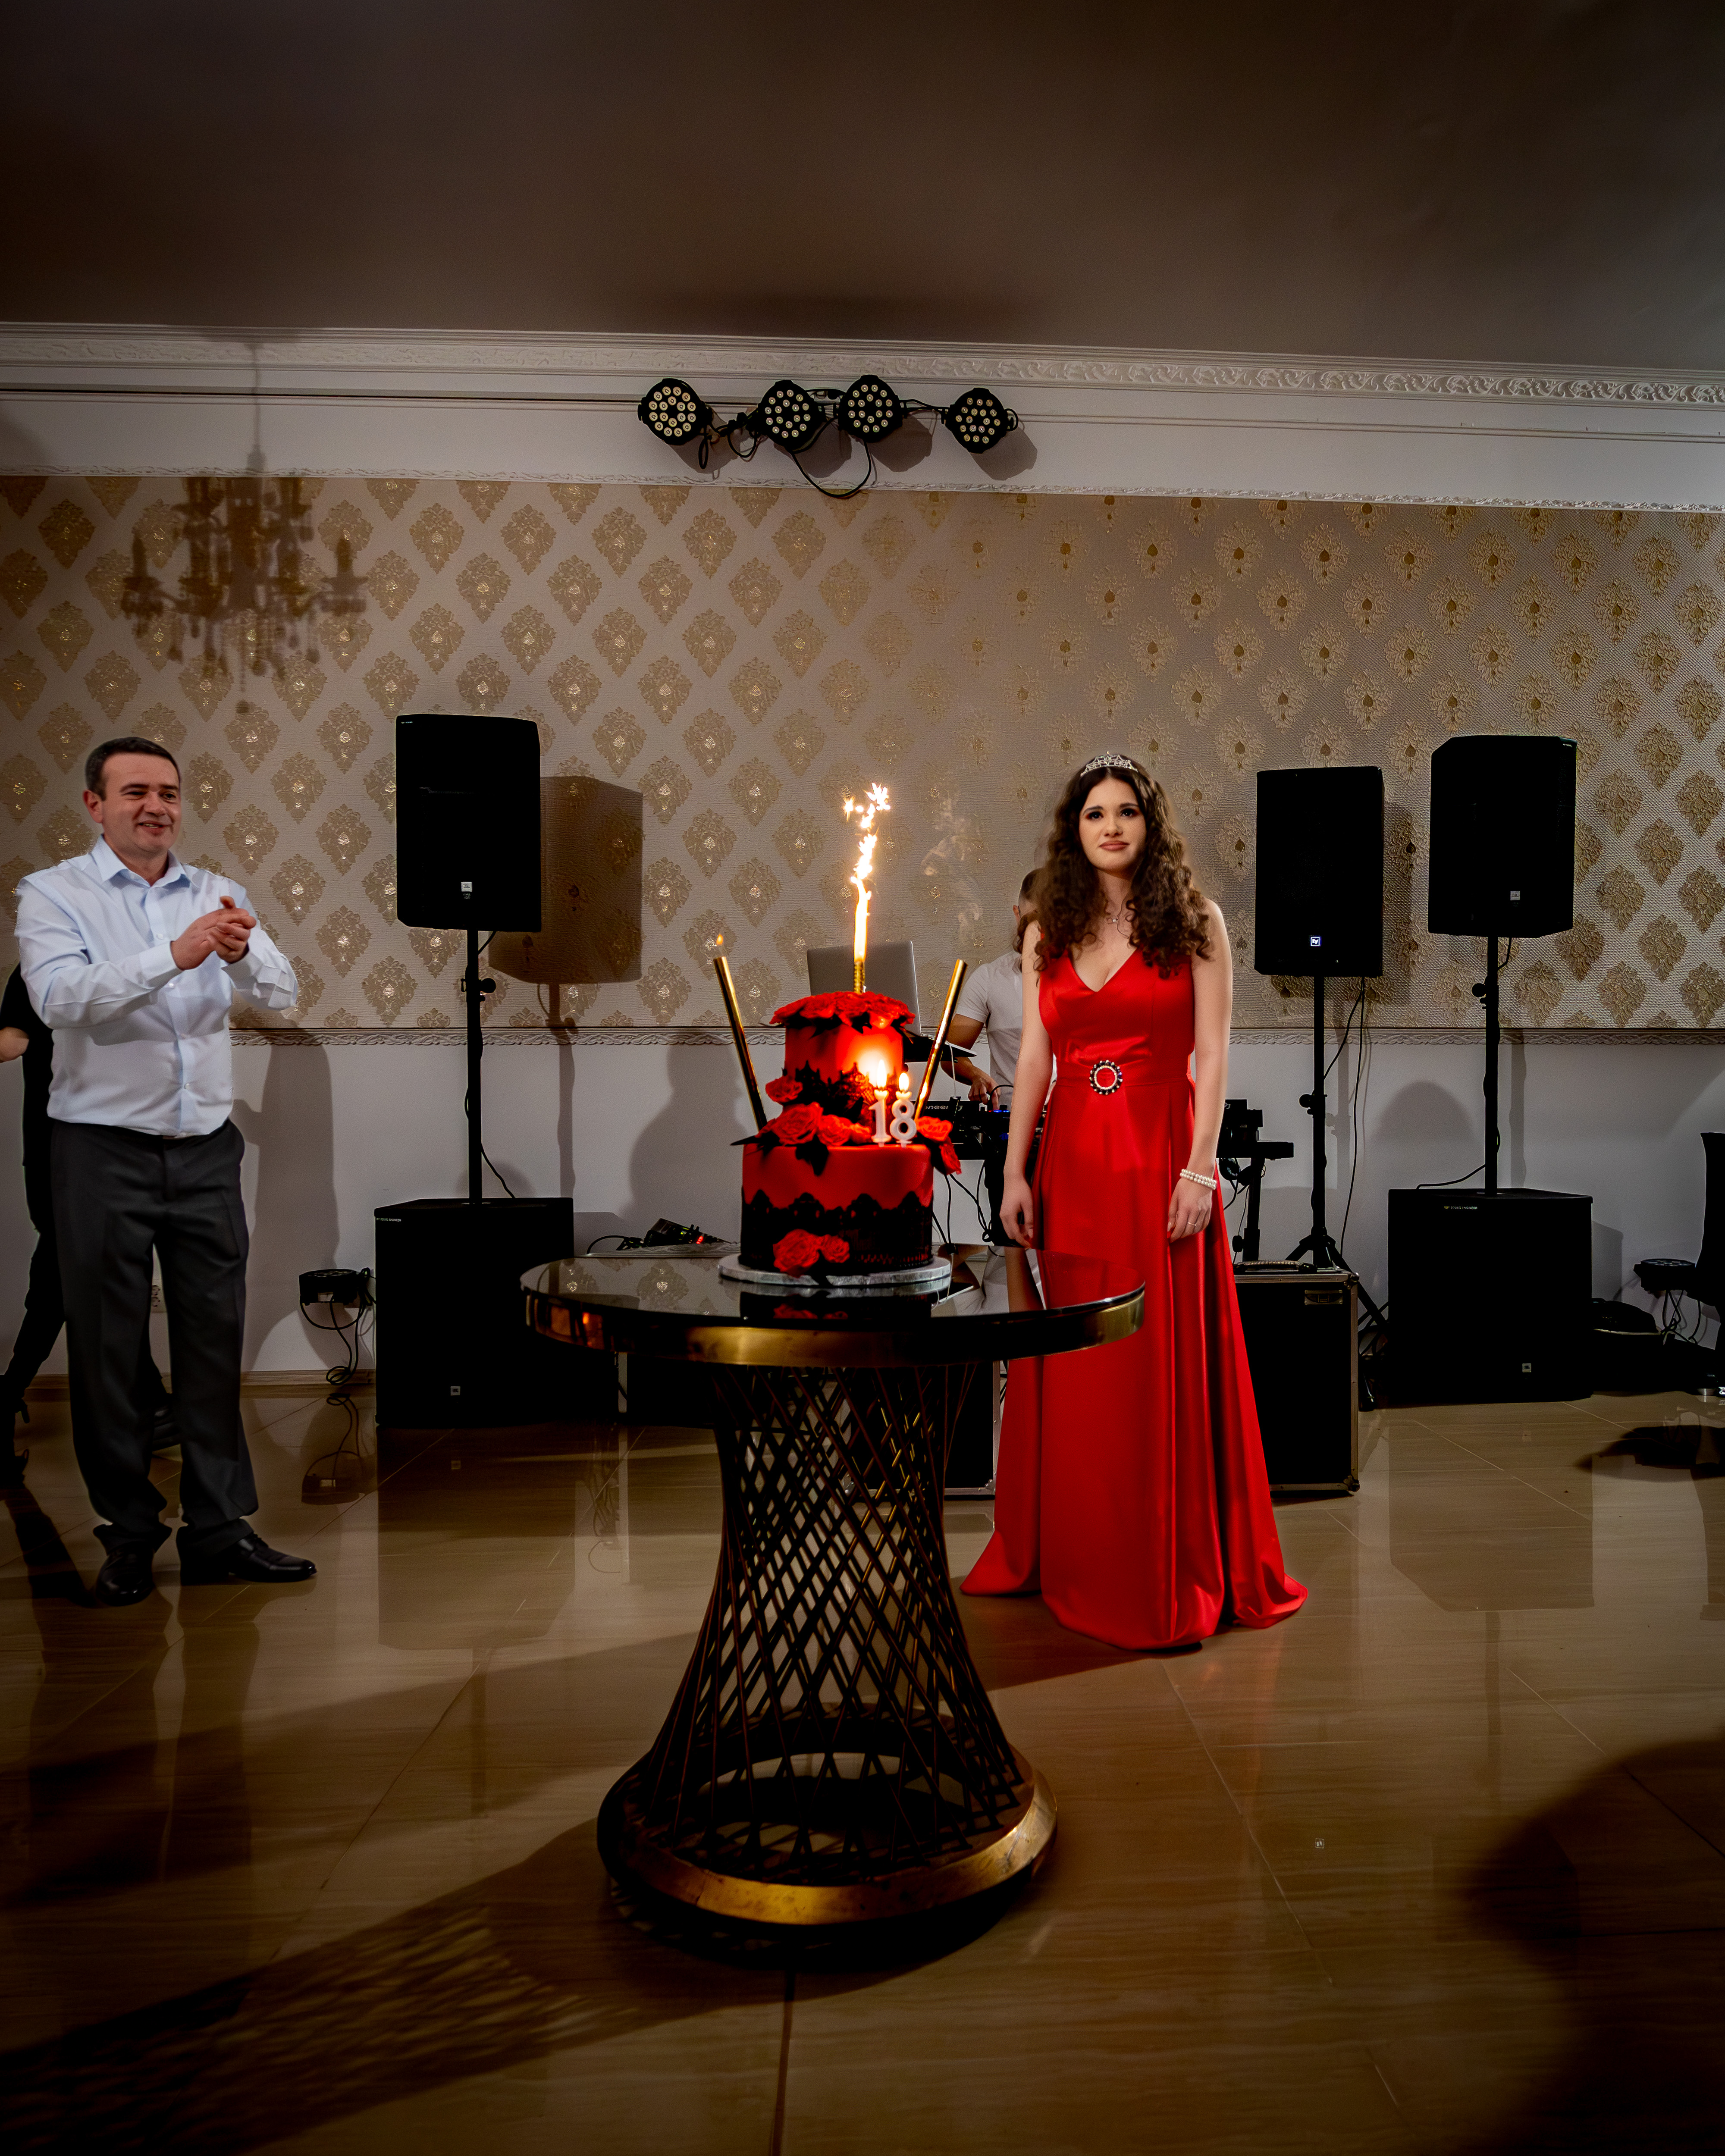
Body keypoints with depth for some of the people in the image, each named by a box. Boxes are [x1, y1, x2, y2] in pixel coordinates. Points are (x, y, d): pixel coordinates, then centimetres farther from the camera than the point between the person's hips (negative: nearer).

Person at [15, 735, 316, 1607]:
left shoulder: (215, 895, 9)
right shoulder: (54, 894, -1)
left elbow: (280, 994, -3)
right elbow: (59, 997, -19)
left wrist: (242, 953, -25)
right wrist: (173, 956, -31)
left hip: (205, 1150, 3)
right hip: (103, 1150, -3)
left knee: (214, 1338, 6)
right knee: (106, 1348, 5)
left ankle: (219, 1529, 16)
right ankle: (128, 1534, 18)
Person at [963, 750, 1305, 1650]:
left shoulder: (1194, 922, 1)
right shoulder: (1047, 932, 10)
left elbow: (1212, 1055, -4)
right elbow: (1033, 1057, 8)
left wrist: (1199, 1168, -13)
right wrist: (1015, 1173, 2)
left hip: (1160, 1156, -3)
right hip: (1072, 1161, 3)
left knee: (1165, 1363, 1)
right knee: (1070, 1365, 9)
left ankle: (1172, 1574, 15)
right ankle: (1067, 1558, 24)